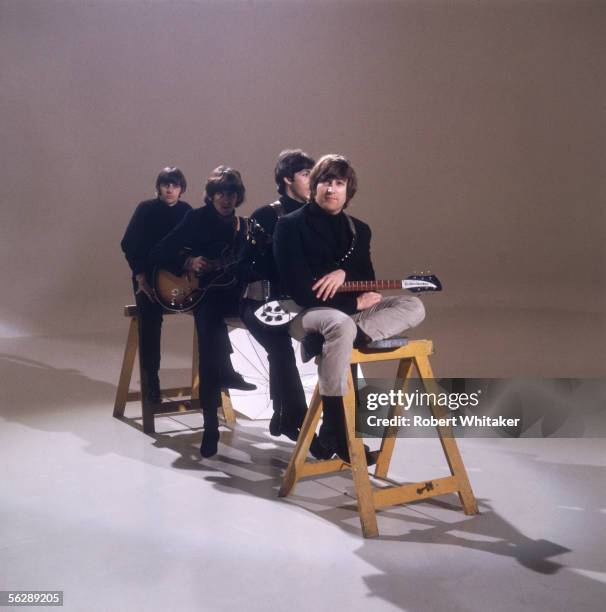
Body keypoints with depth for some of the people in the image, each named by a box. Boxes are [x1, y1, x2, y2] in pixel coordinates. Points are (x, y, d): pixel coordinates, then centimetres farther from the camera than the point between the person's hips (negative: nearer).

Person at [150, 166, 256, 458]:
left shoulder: (243, 226, 13)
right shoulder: (196, 219, 2)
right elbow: (158, 253, -2)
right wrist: (188, 263, -16)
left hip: (230, 294, 4)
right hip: (199, 292, -4)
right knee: (210, 317, -36)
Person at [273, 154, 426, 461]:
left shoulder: (358, 229, 14)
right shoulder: (291, 225, -4)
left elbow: (367, 281, 11)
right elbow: (299, 290, -13)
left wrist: (344, 271, -13)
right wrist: (355, 303, -13)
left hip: (346, 310, 6)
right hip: (305, 312, -6)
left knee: (413, 306, -13)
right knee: (342, 325, -41)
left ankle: (339, 340, -30)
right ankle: (334, 430, -32)